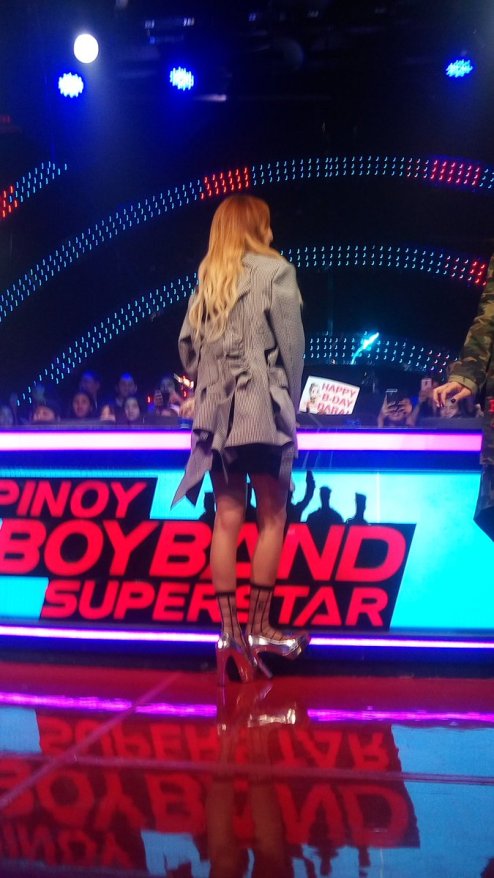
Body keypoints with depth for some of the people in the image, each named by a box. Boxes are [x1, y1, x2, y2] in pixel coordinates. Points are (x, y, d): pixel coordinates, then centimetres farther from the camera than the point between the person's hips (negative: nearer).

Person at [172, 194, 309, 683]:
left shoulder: (206, 281, 15)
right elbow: (290, 344, -5)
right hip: (262, 408, -5)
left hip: (215, 411, 5)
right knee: (271, 516, 2)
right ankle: (259, 629, 3)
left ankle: (229, 632, 2)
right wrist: (290, 402, 5)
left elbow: (187, 347, 9)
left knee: (227, 520, 3)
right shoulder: (275, 271, 0)